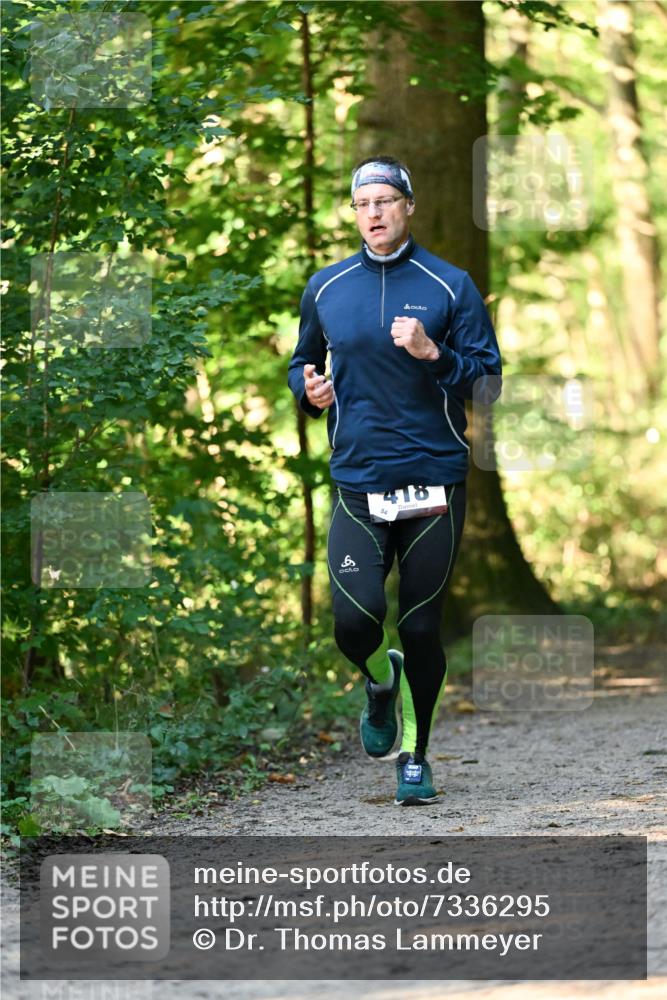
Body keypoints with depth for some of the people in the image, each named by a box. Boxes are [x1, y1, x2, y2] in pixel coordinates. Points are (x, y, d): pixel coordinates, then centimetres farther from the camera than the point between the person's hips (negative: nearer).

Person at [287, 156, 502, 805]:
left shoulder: (450, 286, 2)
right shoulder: (325, 289, 9)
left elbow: (488, 375, 1)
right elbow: (303, 362, 24)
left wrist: (433, 354, -16)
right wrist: (309, 390, 2)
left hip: (435, 482, -1)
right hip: (358, 483, 1)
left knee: (420, 627, 3)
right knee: (354, 620, -15)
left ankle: (415, 754, 21)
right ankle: (381, 681, 20)